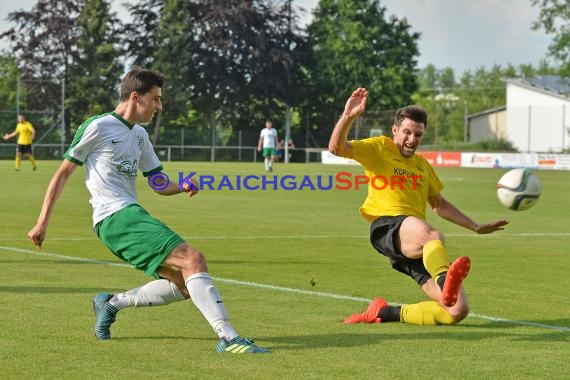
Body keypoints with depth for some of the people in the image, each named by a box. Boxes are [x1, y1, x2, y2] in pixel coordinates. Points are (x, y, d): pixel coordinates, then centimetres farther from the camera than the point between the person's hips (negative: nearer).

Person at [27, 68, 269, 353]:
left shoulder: (139, 135, 21)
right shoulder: (98, 126, -3)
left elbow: (159, 184, 23)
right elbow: (63, 172, 0)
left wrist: (182, 187, -1)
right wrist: (42, 223, -3)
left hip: (131, 217, 9)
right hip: (115, 216, -9)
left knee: (185, 286, 3)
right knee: (193, 258, -23)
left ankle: (112, 303, 15)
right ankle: (228, 338, -29)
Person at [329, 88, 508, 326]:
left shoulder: (422, 165, 29)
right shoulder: (379, 148, 11)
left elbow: (440, 205, 40)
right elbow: (336, 148, -4)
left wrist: (476, 227, 39)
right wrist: (348, 117, -20)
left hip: (417, 248, 7)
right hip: (387, 227, -7)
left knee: (458, 311, -9)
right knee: (432, 235, -42)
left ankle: (385, 313, 4)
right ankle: (445, 281, -72)